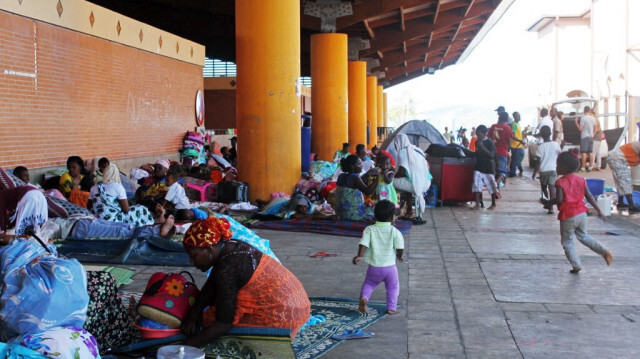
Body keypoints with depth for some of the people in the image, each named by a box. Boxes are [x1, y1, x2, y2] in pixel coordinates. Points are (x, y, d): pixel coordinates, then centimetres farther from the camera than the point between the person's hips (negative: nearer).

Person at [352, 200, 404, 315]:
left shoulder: (369, 230, -3)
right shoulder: (394, 231, -6)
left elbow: (364, 243, -13)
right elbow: (400, 247, -8)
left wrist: (359, 256, -10)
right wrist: (399, 256, 10)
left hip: (374, 266, 1)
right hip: (390, 266, -1)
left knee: (369, 283, 22)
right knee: (393, 287, 19)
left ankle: (364, 297, -4)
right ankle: (391, 308, 18)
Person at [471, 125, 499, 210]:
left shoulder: (490, 143, -8)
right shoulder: (477, 142, 9)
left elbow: (492, 155, -18)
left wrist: (482, 147, -22)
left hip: (489, 168, -5)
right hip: (478, 167, 5)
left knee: (491, 186, 6)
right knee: (476, 185, -6)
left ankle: (493, 204, 20)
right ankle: (477, 204, -5)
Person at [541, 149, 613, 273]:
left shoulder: (560, 182, -14)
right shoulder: (581, 180, 3)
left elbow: (559, 199, -22)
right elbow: (589, 197, 5)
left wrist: (547, 202, -7)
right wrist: (598, 210, 12)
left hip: (567, 217, -6)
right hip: (581, 213, 6)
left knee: (567, 242, 10)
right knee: (584, 236, 25)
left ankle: (576, 265, 7)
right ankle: (604, 251, 12)